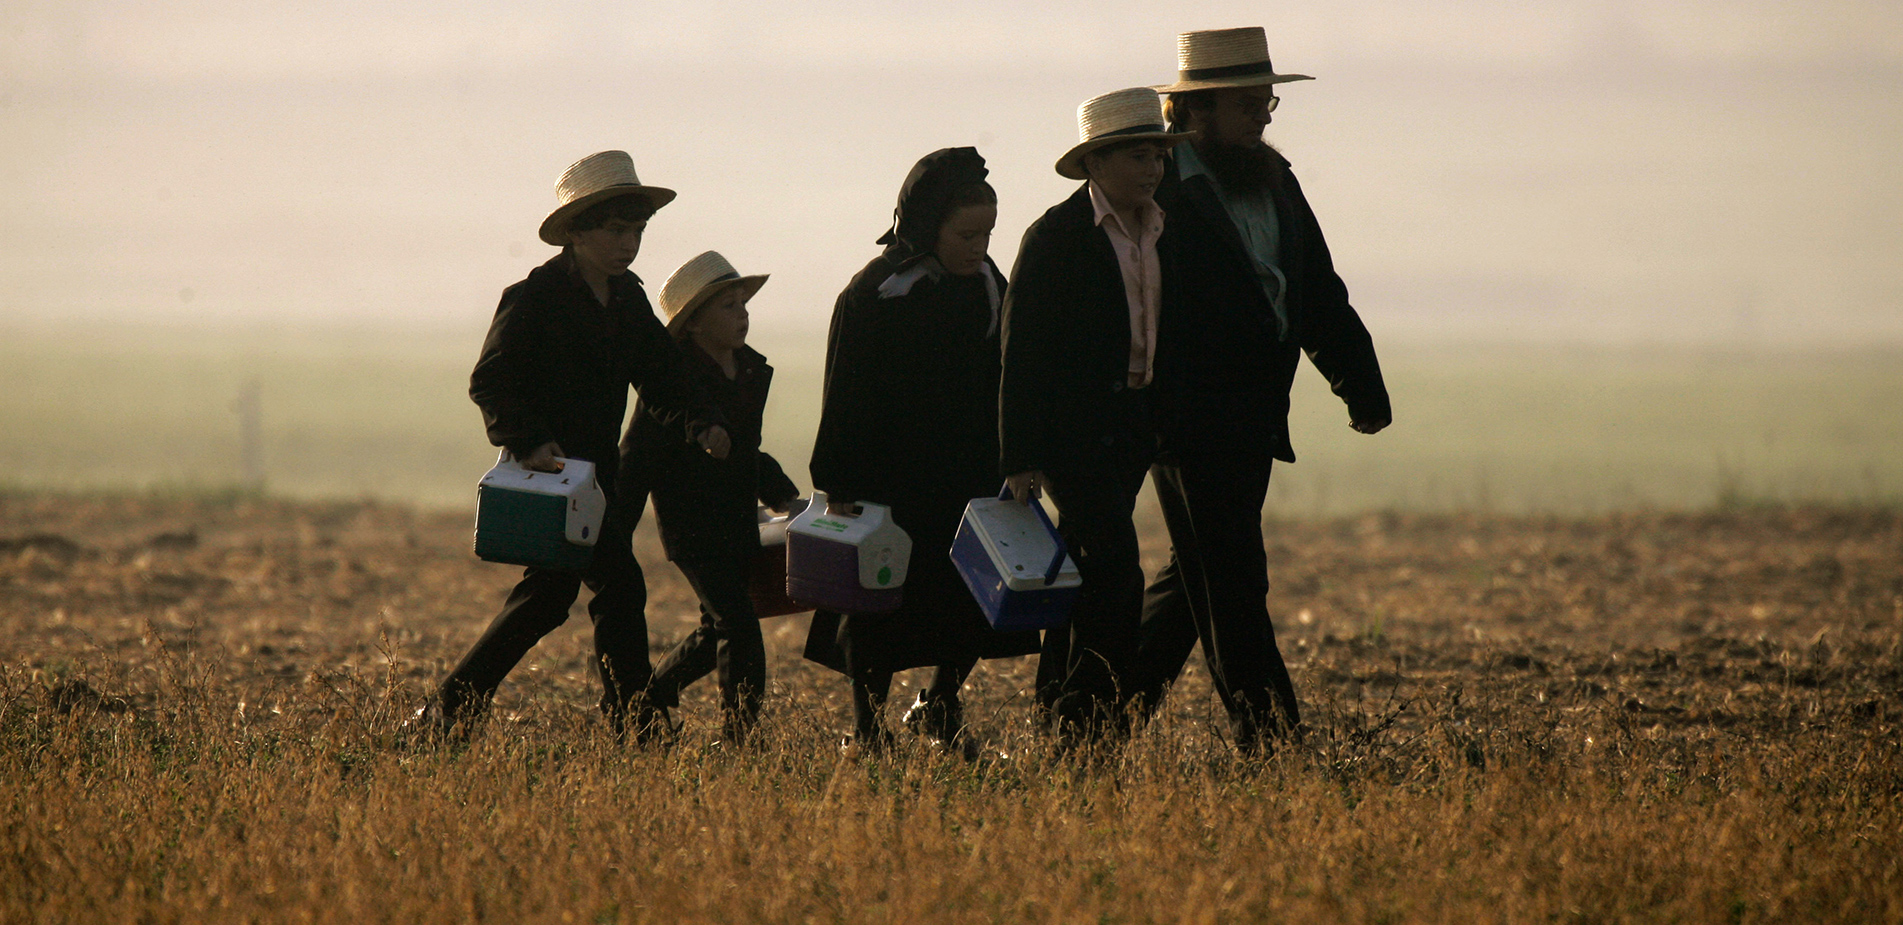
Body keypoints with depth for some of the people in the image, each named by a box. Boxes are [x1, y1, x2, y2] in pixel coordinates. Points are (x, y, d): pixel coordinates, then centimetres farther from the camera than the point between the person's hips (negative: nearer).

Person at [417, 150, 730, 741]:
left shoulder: (628, 300, 11)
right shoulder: (535, 298, -12)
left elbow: (663, 375, 13)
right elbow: (489, 383, -16)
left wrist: (703, 421, -6)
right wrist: (528, 443, -31)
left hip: (596, 470, 9)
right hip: (546, 471, -9)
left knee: (548, 597, 16)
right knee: (619, 584, -17)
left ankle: (446, 713, 26)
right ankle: (632, 726, -12)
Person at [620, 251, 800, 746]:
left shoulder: (753, 371, 9)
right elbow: (636, 459, -11)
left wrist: (782, 496, 17)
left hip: (739, 525, 8)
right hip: (690, 525, -8)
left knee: (717, 630, 14)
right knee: (738, 627, -15)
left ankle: (650, 702, 34)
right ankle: (739, 737, -12)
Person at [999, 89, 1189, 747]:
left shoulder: (1165, 234, 11)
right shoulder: (1055, 237, -8)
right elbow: (1023, 354, -9)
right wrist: (1022, 457, -13)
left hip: (1135, 427, 7)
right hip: (1075, 426, -7)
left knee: (1089, 575, 12)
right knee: (1116, 575, -14)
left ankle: (1063, 719, 19)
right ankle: (1097, 723, -12)